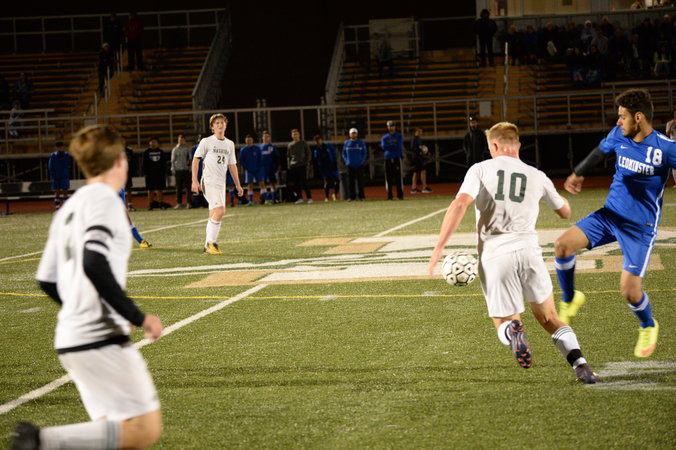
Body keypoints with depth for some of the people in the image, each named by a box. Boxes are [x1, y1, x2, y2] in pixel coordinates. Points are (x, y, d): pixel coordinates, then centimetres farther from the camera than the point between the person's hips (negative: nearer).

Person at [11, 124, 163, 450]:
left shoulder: (68, 208, 17)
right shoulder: (105, 200, -9)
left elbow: (47, 280, 18)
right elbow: (95, 265, -23)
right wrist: (138, 317, -16)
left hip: (69, 339, 9)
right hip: (101, 338, -9)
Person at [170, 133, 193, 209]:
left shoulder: (187, 148, 8)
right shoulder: (175, 149, 12)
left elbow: (190, 159, 7)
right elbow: (173, 160, 13)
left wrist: (190, 168, -3)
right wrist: (173, 170, 4)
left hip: (186, 169, -2)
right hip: (178, 170, 2)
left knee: (188, 187, -5)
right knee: (178, 187, 3)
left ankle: (189, 202, -3)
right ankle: (179, 203, 8)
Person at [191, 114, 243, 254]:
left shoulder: (230, 144, 15)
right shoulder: (206, 142, -1)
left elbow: (232, 165, 20)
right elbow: (196, 160, -1)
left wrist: (238, 185, 17)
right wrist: (195, 181, -9)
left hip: (221, 183, 6)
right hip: (208, 182, -6)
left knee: (214, 215, 8)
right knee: (220, 211, -19)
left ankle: (208, 245, 15)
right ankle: (211, 243, -13)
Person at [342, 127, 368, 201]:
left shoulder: (361, 143, 4)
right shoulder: (346, 143, 8)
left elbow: (365, 153, 8)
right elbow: (344, 153, 14)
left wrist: (362, 161, -3)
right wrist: (346, 161, 2)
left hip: (359, 165, -1)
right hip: (350, 165, 1)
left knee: (360, 181, 0)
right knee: (350, 181, -1)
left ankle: (361, 196, 4)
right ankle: (351, 196, 3)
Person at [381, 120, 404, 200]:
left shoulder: (399, 136, 10)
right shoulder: (384, 137, 14)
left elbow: (399, 146, -6)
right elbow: (383, 147, -3)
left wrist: (389, 146, -5)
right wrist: (394, 146, -5)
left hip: (397, 158, -2)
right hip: (388, 159, 2)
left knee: (398, 177, -6)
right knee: (388, 178, -1)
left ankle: (400, 195, -4)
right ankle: (389, 195, 3)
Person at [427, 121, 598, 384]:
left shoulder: (480, 169, 7)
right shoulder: (537, 176, 15)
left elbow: (460, 203, -10)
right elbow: (565, 212, 29)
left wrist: (439, 247, -10)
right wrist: (557, 195, 52)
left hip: (494, 256, -2)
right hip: (528, 251, 2)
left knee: (504, 323, 13)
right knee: (548, 319, 17)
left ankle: (513, 330, -24)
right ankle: (579, 363, -5)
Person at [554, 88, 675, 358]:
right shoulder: (619, 136, -1)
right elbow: (600, 152, 19)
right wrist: (578, 173, 28)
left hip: (641, 226, -5)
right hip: (610, 214, 5)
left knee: (629, 290, -10)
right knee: (563, 245, -13)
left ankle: (648, 327, 25)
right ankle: (570, 300, 13)